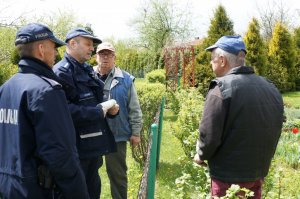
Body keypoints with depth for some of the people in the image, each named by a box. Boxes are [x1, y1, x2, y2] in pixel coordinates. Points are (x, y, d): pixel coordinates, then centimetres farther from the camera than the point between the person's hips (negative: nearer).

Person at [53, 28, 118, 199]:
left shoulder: (87, 70, 14)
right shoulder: (61, 72, -16)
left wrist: (110, 108, 2)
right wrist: (97, 112, -21)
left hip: (93, 144, 9)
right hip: (77, 148, -9)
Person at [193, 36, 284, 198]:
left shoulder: (222, 88, -19)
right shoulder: (271, 88, 4)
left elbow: (209, 134, -20)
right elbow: (274, 132, 9)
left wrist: (201, 155, 0)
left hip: (229, 178, -6)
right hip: (258, 175, 7)